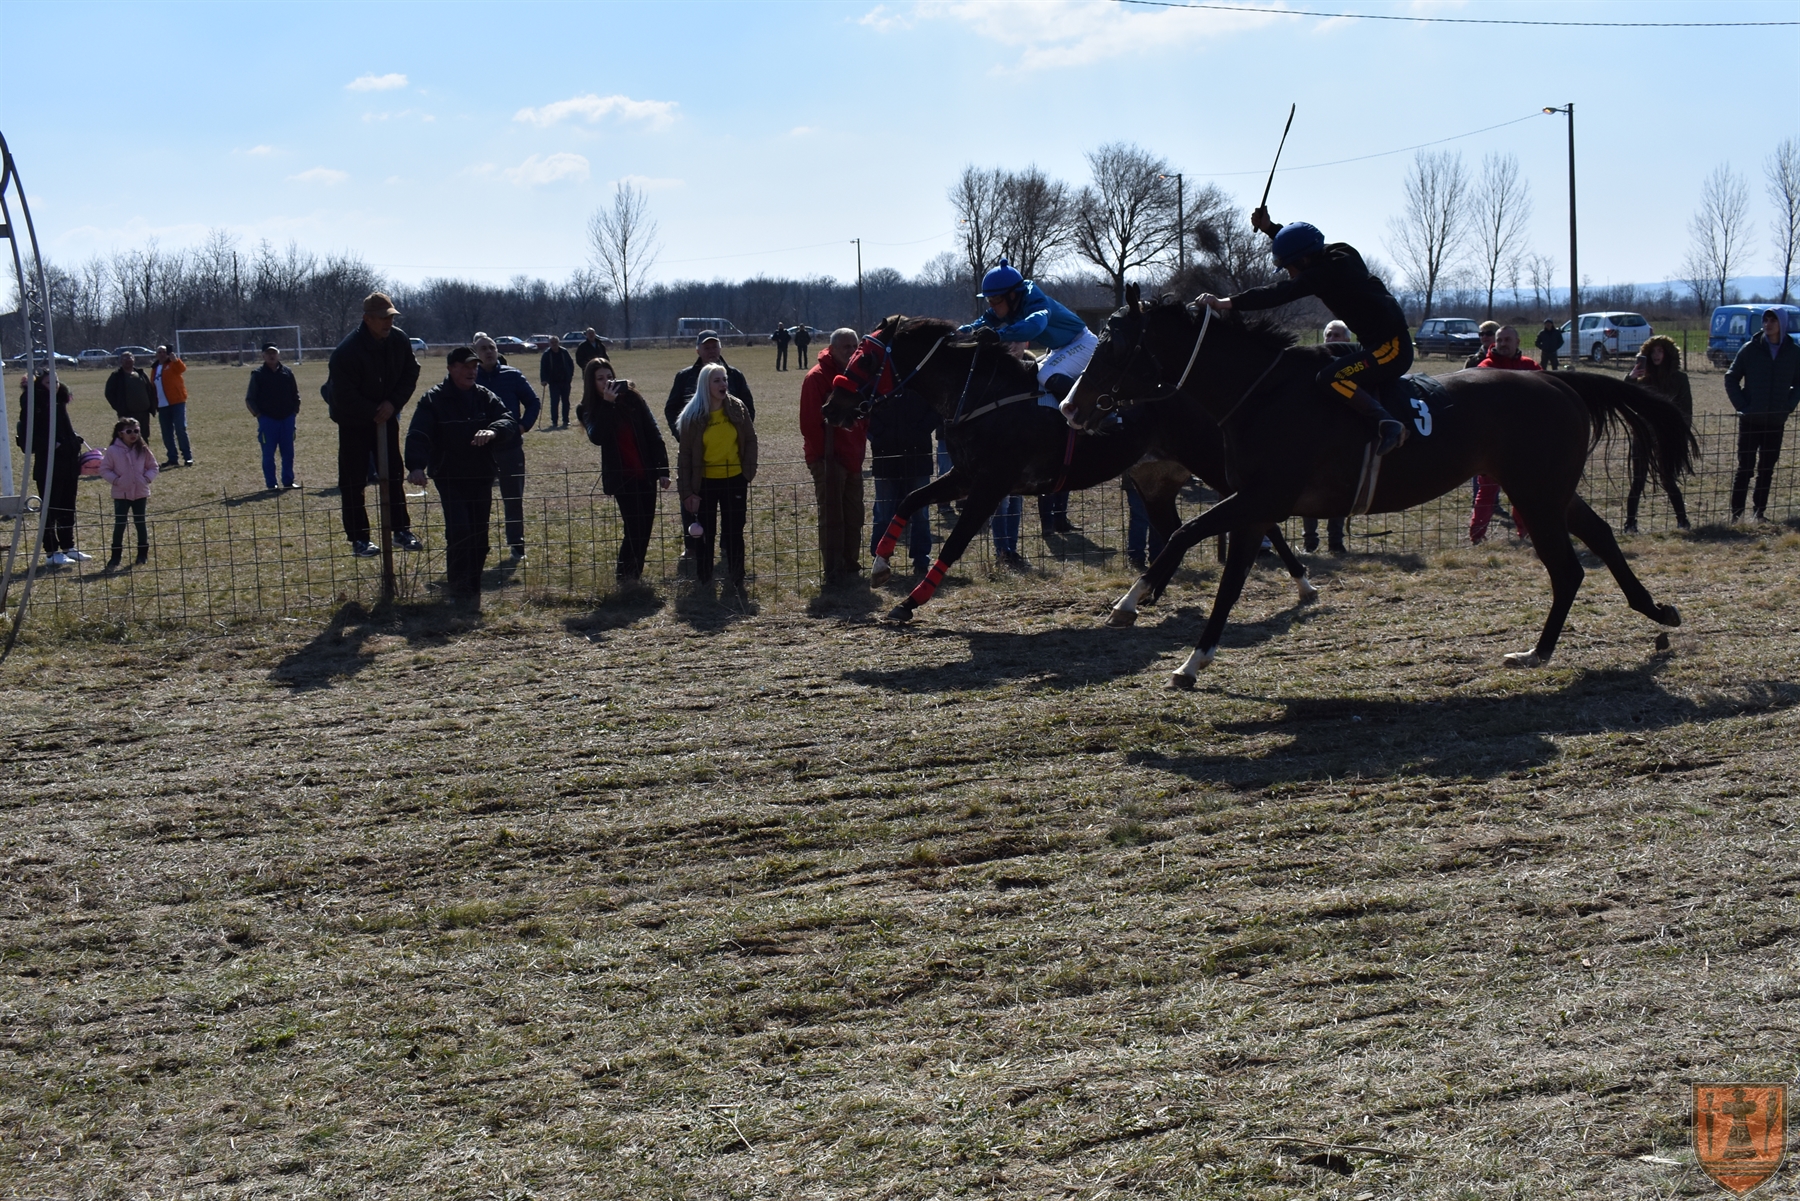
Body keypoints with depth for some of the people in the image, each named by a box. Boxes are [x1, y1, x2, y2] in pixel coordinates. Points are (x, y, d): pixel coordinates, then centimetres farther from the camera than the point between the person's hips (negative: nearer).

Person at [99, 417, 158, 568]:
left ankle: (143, 553, 23)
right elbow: (104, 469, -3)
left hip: (140, 493, 2)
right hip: (121, 494, -2)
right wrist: (115, 479, -16)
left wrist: (147, 478, -9)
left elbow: (152, 467, 8)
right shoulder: (112, 451, -8)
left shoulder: (143, 451, -1)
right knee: (119, 525, -1)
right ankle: (115, 557, 4)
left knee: (140, 523, 12)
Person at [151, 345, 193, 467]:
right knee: (167, 434, 6)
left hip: (176, 403, -6)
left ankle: (187, 456, -5)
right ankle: (173, 458, 12)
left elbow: (182, 369, -23)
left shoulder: (173, 364, 1)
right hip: (162, 406, 6)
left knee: (181, 429, -9)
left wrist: (175, 360, -42)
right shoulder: (154, 369, 18)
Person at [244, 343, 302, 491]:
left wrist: (295, 411, 6)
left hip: (287, 419, 3)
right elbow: (250, 399, 1)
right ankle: (270, 484, 5)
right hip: (267, 420, -3)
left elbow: (295, 394, 16)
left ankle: (288, 481, 16)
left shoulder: (287, 372, 7)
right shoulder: (258, 375, -1)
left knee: (288, 452, 6)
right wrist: (259, 414, -6)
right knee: (268, 453, -1)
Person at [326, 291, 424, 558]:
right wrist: (375, 413, -18)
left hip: (386, 415, 5)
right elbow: (344, 397, -25)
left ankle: (402, 531, 14)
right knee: (353, 481, -1)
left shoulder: (400, 340, -11)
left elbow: (410, 374, 1)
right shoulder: (347, 351, -28)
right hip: (354, 422, -5)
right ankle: (359, 538, 5)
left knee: (394, 475, 7)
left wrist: (394, 403, -13)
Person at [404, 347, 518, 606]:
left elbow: (509, 422, -6)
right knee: (459, 531, -17)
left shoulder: (486, 398, 7)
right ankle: (457, 589, -6)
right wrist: (416, 466, -32)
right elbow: (418, 435, -15)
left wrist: (493, 431, -30)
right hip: (449, 478, -4)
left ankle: (472, 590, 21)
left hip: (481, 477, 4)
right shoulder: (433, 400, -4)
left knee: (479, 536, 7)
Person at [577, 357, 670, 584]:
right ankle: (625, 575, 5)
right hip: (621, 477, -2)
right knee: (635, 527, -10)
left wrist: (663, 469, -4)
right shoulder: (589, 410, -3)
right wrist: (607, 404, -26)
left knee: (646, 525, 5)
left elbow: (653, 433, 0)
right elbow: (597, 437, -23)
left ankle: (635, 573, 19)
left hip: (646, 473, 2)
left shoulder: (631, 398, -2)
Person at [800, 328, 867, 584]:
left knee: (854, 515, 13)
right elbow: (810, 422, -16)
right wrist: (821, 453, -14)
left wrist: (861, 446, 10)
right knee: (832, 516, -4)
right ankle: (833, 570, 0)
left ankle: (851, 564, 23)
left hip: (853, 457, 8)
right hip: (828, 458, -8)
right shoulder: (817, 378, -12)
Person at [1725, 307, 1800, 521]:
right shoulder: (1750, 349, -2)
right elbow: (1731, 378, 3)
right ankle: (1737, 512, 2)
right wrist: (1741, 405, -6)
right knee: (1745, 467, -1)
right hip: (1750, 421, -2)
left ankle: (1760, 511, 16)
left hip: (1776, 422, 2)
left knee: (1767, 468, 8)